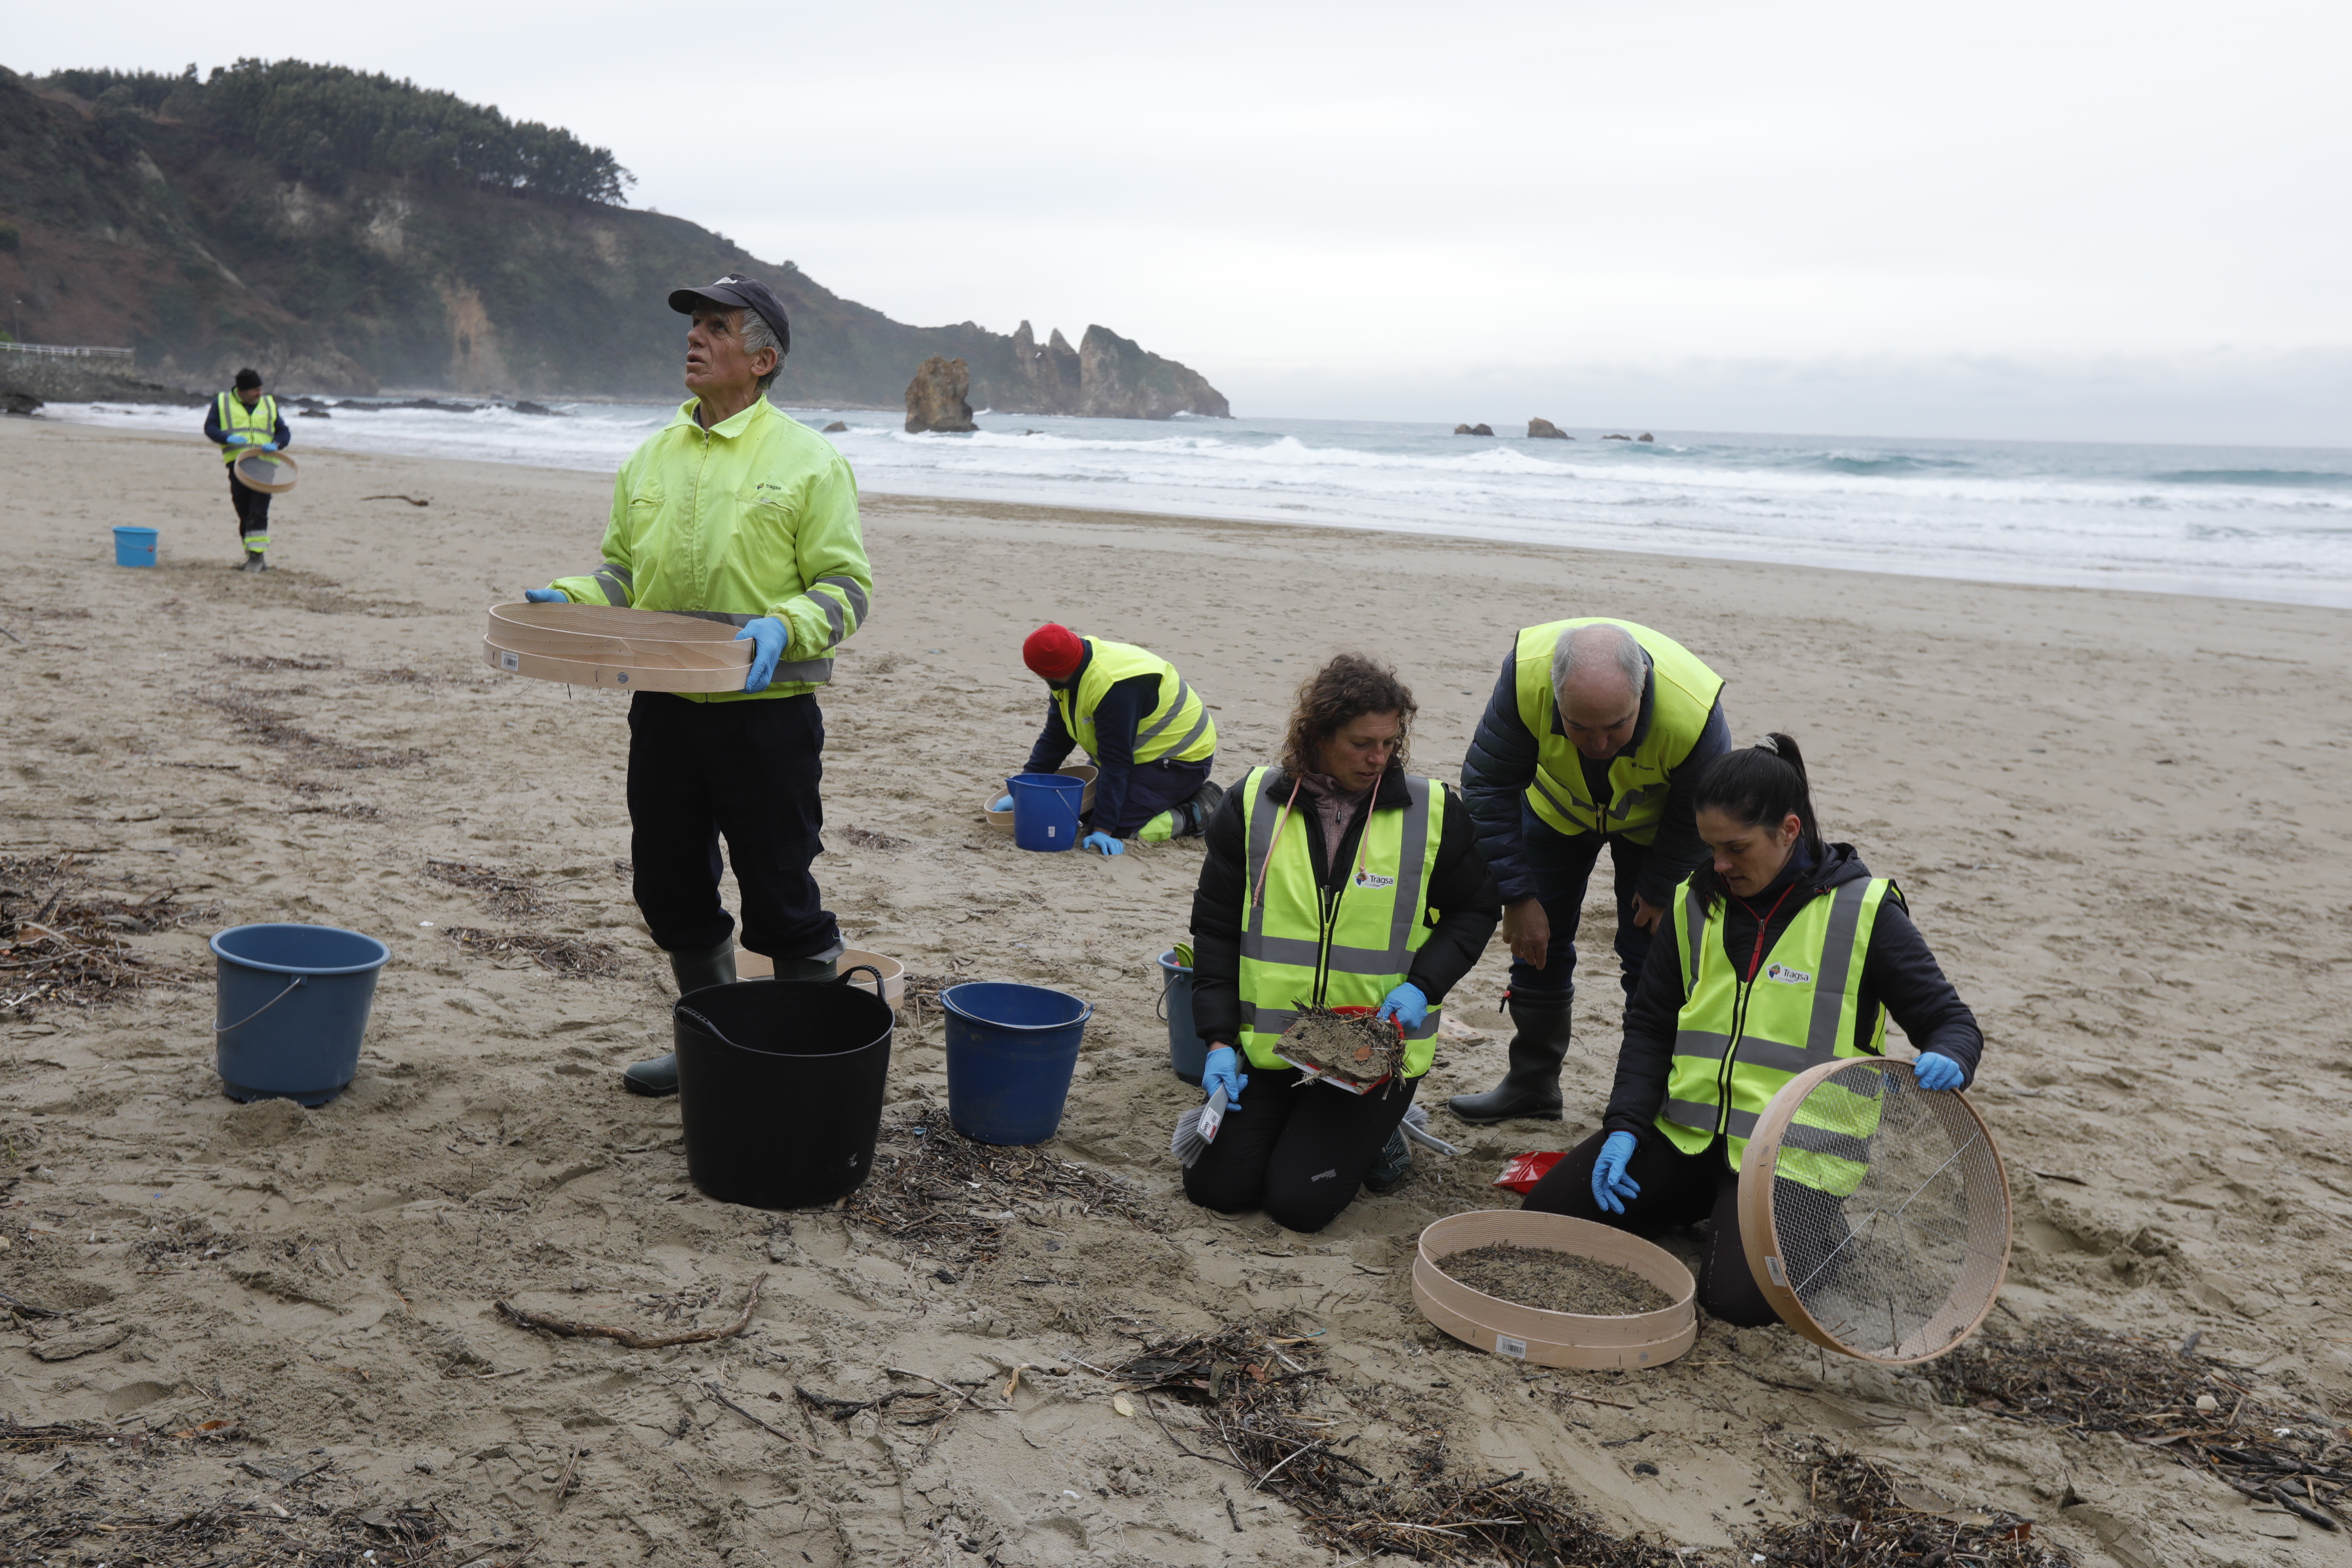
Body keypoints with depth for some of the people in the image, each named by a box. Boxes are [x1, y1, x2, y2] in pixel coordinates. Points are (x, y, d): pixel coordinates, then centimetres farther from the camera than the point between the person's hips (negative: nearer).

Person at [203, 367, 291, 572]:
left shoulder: (269, 404, 15)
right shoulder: (222, 403, 11)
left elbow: (284, 432, 16)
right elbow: (210, 428, 6)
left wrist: (276, 445, -7)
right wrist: (229, 438, -14)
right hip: (237, 464, 1)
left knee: (258, 512, -14)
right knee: (244, 514, 3)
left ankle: (257, 554, -14)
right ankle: (255, 558, 10)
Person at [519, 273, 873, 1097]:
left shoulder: (808, 460, -5)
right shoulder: (651, 457, 12)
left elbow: (847, 587, -8)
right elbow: (623, 571, 19)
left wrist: (783, 626, -25)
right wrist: (566, 602, 0)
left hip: (766, 712, -6)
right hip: (663, 710, 6)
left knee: (780, 898, 1)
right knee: (670, 889, 15)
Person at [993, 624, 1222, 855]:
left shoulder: (1115, 688, -34)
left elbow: (1116, 762, -33)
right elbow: (1054, 739, 3)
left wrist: (1103, 829, -32)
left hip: (1181, 760, -10)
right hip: (1147, 755, 10)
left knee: (1118, 826, -22)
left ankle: (1200, 814, -5)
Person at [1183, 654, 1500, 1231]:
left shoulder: (1432, 812, -4)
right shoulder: (1253, 803, -2)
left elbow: (1475, 911, 8)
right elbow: (1215, 926, 3)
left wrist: (1422, 986, -10)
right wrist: (1219, 1039, -5)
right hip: (1265, 1040, 2)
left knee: (1298, 1200, -12)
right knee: (1215, 1184, -2)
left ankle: (1377, 1131, 18)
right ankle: (1294, 1122, 27)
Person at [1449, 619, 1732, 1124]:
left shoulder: (1693, 711, -42)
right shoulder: (1526, 673, -40)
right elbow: (1489, 784, -24)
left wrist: (1658, 891, -10)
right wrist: (1517, 896, -23)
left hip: (1655, 823, -2)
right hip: (1558, 806, 2)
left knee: (1651, 957, -7)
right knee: (1537, 940, 6)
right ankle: (1532, 1083, 23)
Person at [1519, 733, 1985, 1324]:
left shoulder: (1862, 912, -8)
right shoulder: (1694, 903, 5)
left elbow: (1952, 1020, -3)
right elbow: (1650, 1025, 10)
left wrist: (1947, 1061, -29)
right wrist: (1624, 1126, -4)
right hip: (1685, 1134, 5)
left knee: (1739, 1296, -25)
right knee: (1547, 1210, -4)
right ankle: (1707, 1205, 17)